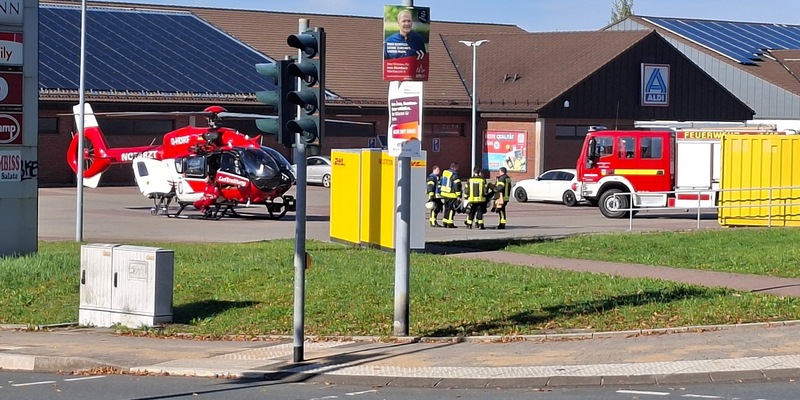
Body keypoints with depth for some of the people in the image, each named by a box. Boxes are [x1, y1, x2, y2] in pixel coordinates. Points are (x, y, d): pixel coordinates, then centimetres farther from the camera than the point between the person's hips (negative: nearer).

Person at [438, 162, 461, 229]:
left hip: (444, 193, 8)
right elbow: (457, 186, -18)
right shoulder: (455, 175, -15)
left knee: (447, 208, 17)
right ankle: (450, 223, 0)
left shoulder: (444, 172, 10)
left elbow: (441, 182, 18)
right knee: (451, 209, 0)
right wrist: (458, 196, -16)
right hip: (451, 195, -8)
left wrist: (440, 191, 26)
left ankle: (445, 222, 20)